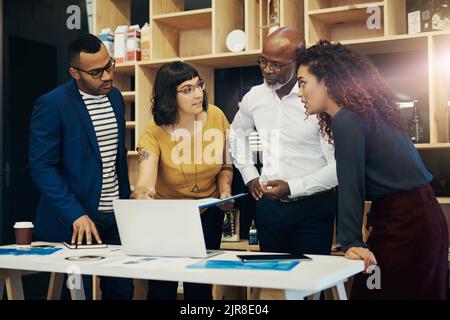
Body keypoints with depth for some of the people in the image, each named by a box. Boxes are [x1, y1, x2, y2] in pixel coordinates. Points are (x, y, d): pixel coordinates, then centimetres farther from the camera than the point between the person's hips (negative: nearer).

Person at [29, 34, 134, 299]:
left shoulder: (115, 97, 8)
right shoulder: (52, 105, -12)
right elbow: (42, 167, -14)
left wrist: (126, 198, 13)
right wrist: (75, 215, -20)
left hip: (115, 217, 6)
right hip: (74, 221, -5)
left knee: (122, 289, 8)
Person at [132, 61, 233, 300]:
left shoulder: (216, 117, -13)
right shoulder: (155, 133, -21)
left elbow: (225, 165, 3)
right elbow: (144, 185, -34)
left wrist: (226, 192, -14)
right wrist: (142, 194, -57)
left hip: (208, 214, 2)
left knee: (200, 284, 11)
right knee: (162, 286, 7)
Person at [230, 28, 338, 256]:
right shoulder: (254, 97, 2)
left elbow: (338, 167, -16)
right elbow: (236, 135, 23)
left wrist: (292, 187, -20)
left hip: (312, 207, -5)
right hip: (268, 205, 5)